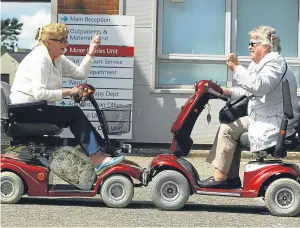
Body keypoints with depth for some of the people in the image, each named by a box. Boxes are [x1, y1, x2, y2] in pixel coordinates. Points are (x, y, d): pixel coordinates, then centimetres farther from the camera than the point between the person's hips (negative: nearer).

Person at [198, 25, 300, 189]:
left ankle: (220, 177, -11)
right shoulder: (260, 64, 17)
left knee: (227, 129, -16)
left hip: (275, 125, -11)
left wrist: (237, 68, -27)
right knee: (230, 126, 10)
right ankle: (232, 177, 8)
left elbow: (258, 86, -32)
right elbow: (250, 91, 21)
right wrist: (229, 92, 6)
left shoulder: (275, 63, -16)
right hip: (261, 119, 11)